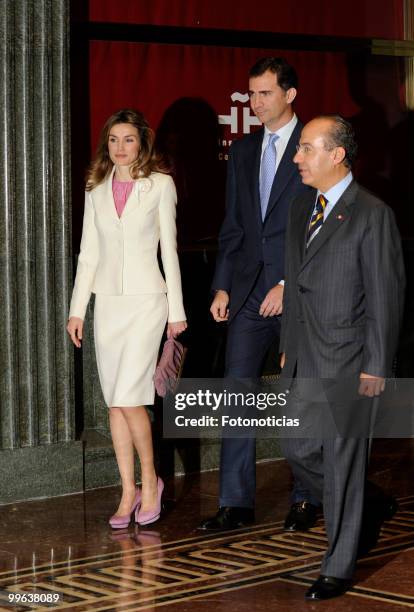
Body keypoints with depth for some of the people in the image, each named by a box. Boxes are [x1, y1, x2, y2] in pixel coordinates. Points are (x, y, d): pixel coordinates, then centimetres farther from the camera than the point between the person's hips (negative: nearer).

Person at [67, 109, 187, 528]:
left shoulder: (160, 185, -1)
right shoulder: (97, 188, 10)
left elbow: (169, 249, 1)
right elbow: (88, 253, 11)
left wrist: (176, 309, 0)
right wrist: (77, 309, 6)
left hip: (146, 300, -4)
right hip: (107, 301, 4)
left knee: (128, 397, -12)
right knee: (115, 402, 5)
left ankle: (149, 479, 7)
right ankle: (129, 492, 13)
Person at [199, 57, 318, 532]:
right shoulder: (242, 151, 14)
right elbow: (232, 226, 16)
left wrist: (289, 284, -13)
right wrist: (223, 287, 7)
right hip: (249, 291, 5)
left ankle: (305, 499, 15)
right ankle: (236, 502, 5)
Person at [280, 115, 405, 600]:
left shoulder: (372, 215, -12)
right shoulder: (301, 209, 12)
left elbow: (385, 295, -13)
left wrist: (376, 366, -14)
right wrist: (287, 346, 18)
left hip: (346, 361, -7)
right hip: (304, 360, 7)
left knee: (342, 461, 0)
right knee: (297, 450, 11)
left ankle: (338, 569, 11)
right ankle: (360, 510, 35)